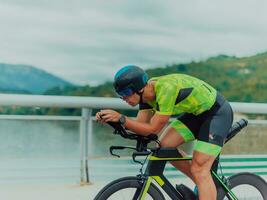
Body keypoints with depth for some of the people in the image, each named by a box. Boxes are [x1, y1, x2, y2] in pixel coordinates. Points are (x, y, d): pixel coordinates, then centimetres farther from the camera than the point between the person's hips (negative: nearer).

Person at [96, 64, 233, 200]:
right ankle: (203, 184, 10)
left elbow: (152, 129, -30)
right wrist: (108, 119, -16)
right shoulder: (147, 92, -6)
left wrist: (121, 118, -33)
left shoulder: (166, 89, -32)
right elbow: (140, 124, -5)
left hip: (217, 111, -8)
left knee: (199, 169, -16)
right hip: (196, 112, 9)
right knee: (165, 145, -4)